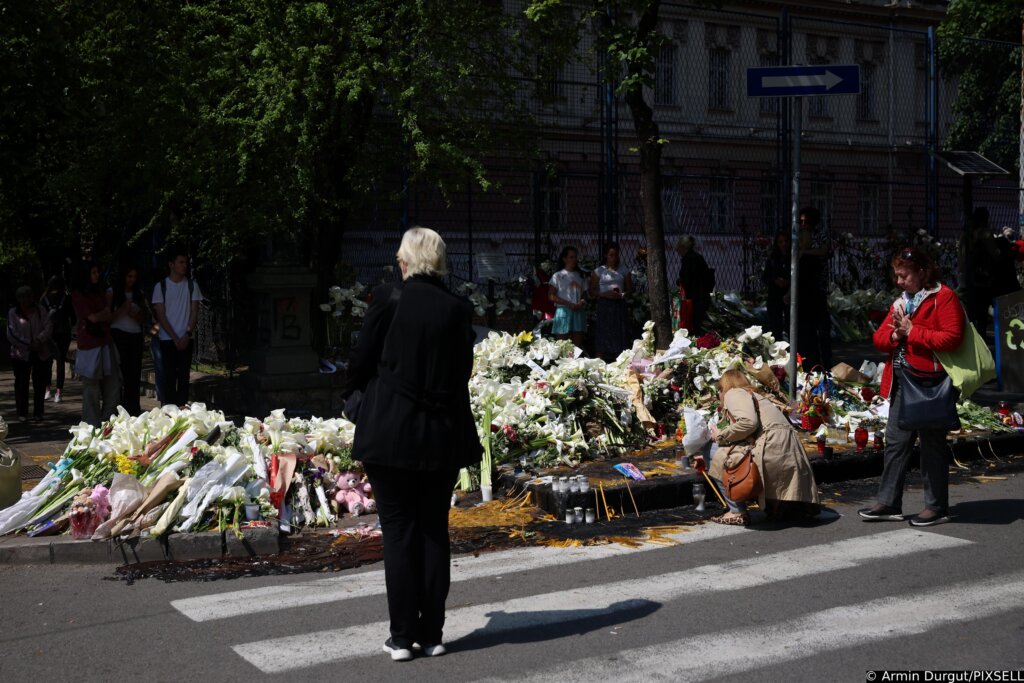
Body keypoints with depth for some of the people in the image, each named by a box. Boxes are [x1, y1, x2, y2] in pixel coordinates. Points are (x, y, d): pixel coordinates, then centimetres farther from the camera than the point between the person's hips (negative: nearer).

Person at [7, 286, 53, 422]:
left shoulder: (39, 312, 7)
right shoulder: (13, 313, 2)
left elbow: (49, 326, -3)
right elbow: (11, 334, -7)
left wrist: (39, 340, -19)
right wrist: (28, 346, -14)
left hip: (41, 354, 2)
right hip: (21, 355, -2)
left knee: (40, 384, 3)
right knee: (21, 384, 0)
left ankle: (38, 412, 12)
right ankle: (22, 413, 7)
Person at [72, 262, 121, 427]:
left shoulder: (100, 292, 18)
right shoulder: (78, 294, -2)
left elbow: (110, 316, 13)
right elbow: (92, 317, -8)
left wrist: (99, 316, -4)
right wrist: (106, 312, 8)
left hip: (105, 343, 7)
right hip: (89, 345, -6)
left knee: (113, 386, 1)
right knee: (91, 388, -3)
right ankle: (92, 426, 2)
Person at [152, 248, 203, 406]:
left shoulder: (192, 285, 6)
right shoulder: (161, 286, 1)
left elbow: (194, 312, 4)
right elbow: (161, 315, -2)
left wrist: (187, 334, -8)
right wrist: (175, 338, -9)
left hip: (186, 339, 1)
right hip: (167, 339, -1)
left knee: (184, 376, 0)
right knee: (169, 376, -2)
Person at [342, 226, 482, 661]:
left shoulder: (389, 299, -9)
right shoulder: (459, 309, -1)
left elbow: (361, 361, -3)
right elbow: (463, 372, 4)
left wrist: (357, 388, 18)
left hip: (389, 431, -2)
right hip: (443, 434, 3)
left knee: (398, 532, 5)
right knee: (435, 531, 12)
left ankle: (403, 637, 8)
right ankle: (432, 634, 16)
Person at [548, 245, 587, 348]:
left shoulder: (579, 276, 16)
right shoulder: (558, 276, 3)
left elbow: (584, 294, 17)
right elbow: (552, 296, -4)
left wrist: (582, 302, -7)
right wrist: (569, 304, -14)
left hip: (578, 312, 4)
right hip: (563, 311, -4)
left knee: (578, 345, 0)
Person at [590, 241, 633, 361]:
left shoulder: (623, 271, 11)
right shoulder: (599, 271, 5)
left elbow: (630, 289, 14)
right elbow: (592, 291, 3)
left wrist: (622, 295, -8)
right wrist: (604, 294, -14)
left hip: (619, 305, 2)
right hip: (604, 305, -2)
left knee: (620, 336, -2)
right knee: (604, 336, -5)